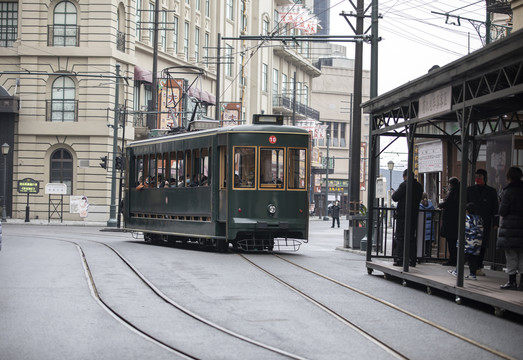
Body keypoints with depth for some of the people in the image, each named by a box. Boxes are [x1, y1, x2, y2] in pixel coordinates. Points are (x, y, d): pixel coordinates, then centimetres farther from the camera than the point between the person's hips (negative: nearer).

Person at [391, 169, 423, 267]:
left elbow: (395, 197, -11)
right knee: (411, 238, 10)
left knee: (399, 237, -2)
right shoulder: (419, 186, 8)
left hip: (402, 215, -6)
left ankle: (399, 259, -5)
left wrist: (395, 192, 9)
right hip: (414, 215, 6)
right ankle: (412, 260, 9)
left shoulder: (404, 185, -13)